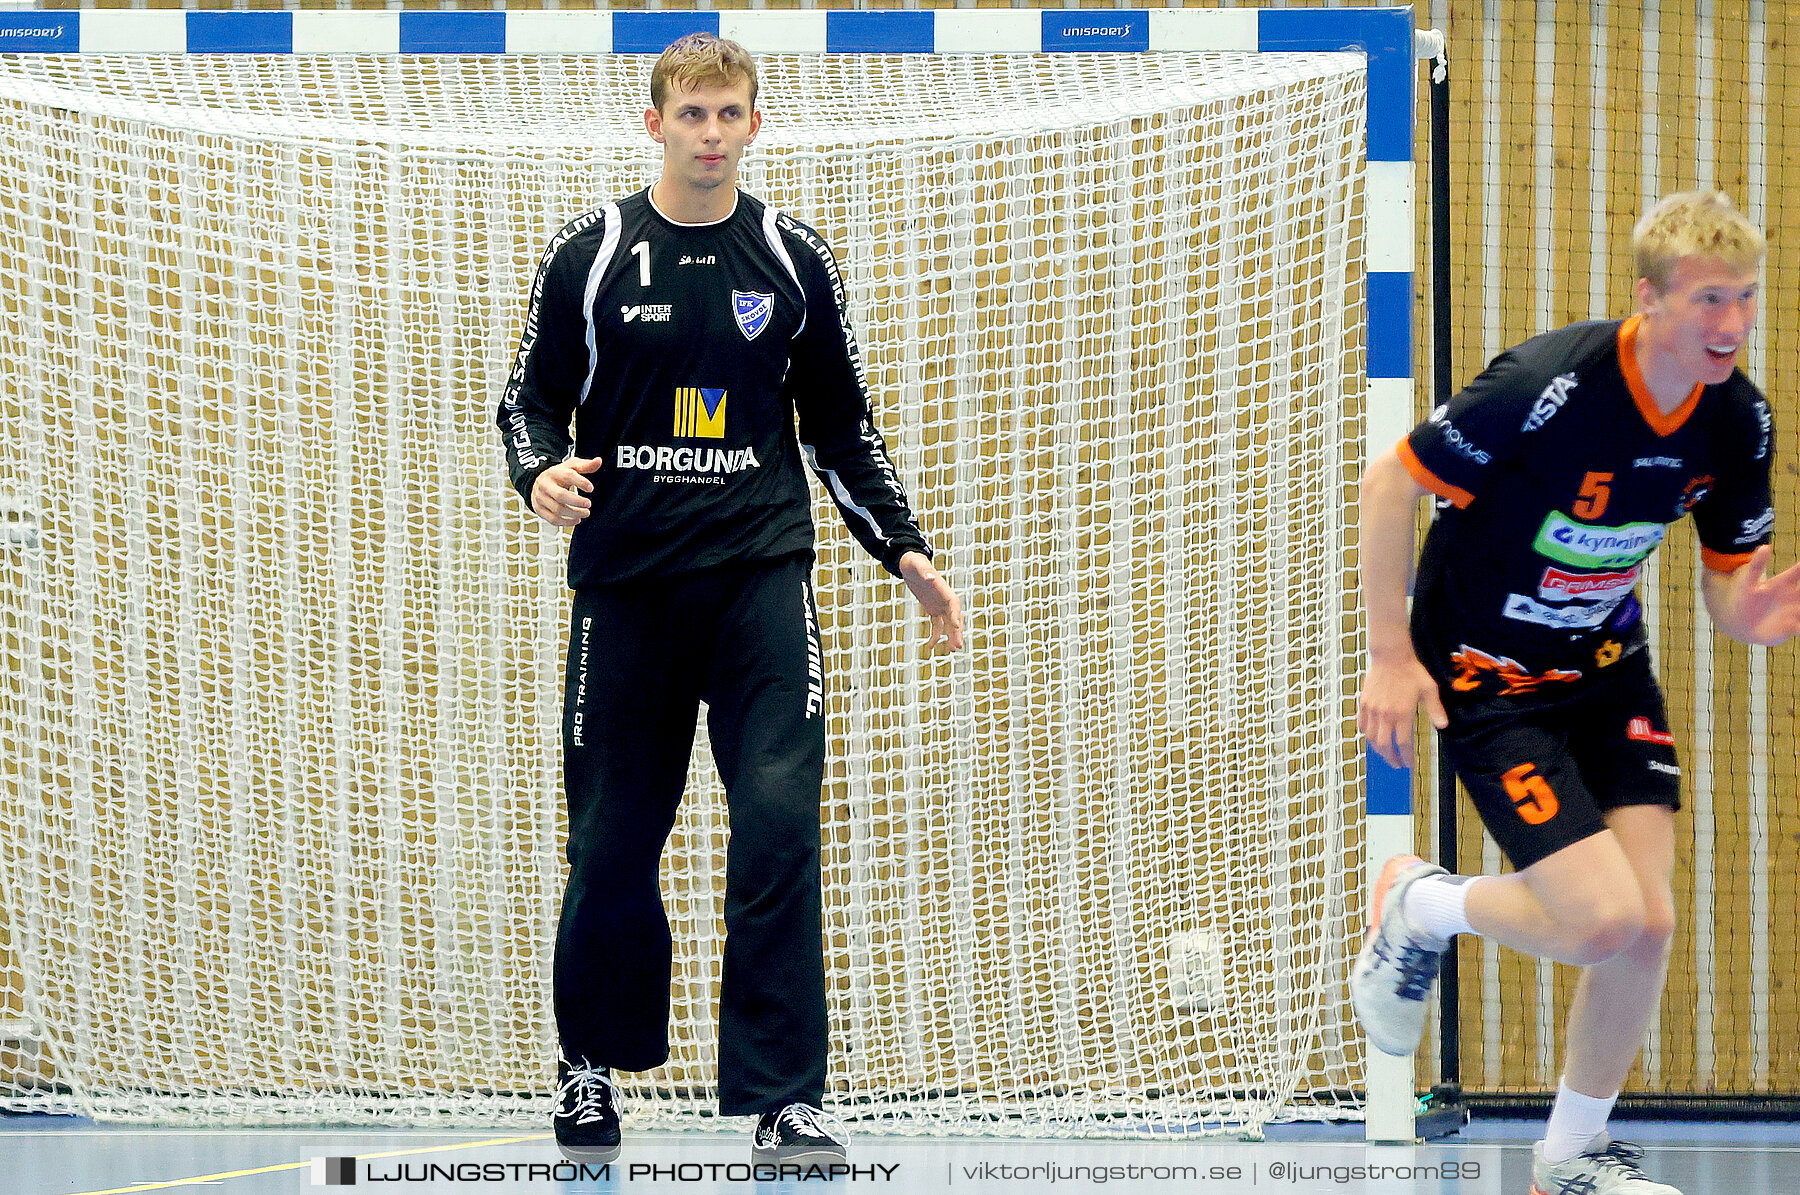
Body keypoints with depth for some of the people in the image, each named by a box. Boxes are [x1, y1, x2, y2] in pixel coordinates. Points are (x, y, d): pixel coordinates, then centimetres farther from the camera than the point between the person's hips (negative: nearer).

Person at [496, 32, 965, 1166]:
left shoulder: (795, 262, 8)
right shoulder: (590, 256, 4)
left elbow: (842, 429, 16)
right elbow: (532, 397, 10)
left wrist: (908, 551, 9)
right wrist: (541, 470, -11)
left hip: (760, 573, 0)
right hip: (625, 578, 0)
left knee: (779, 822, -14)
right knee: (613, 840, 4)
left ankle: (783, 1097, -12)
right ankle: (593, 1064, 26)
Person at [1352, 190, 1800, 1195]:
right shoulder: (1551, 388, -28)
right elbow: (1391, 482, -17)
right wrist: (1391, 655, -17)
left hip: (1608, 668, 6)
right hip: (1487, 680, -6)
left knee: (1649, 925, -5)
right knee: (1603, 919, -18)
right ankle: (1420, 907, 13)